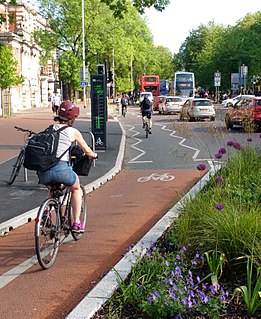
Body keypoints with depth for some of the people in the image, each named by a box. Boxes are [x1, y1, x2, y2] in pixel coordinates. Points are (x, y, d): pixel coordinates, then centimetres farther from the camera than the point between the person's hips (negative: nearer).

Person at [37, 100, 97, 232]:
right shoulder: (73, 131, 7)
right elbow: (88, 152, 15)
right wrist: (93, 155, 37)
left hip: (43, 171, 4)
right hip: (61, 169, -4)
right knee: (76, 189, 28)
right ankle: (76, 223, 22)